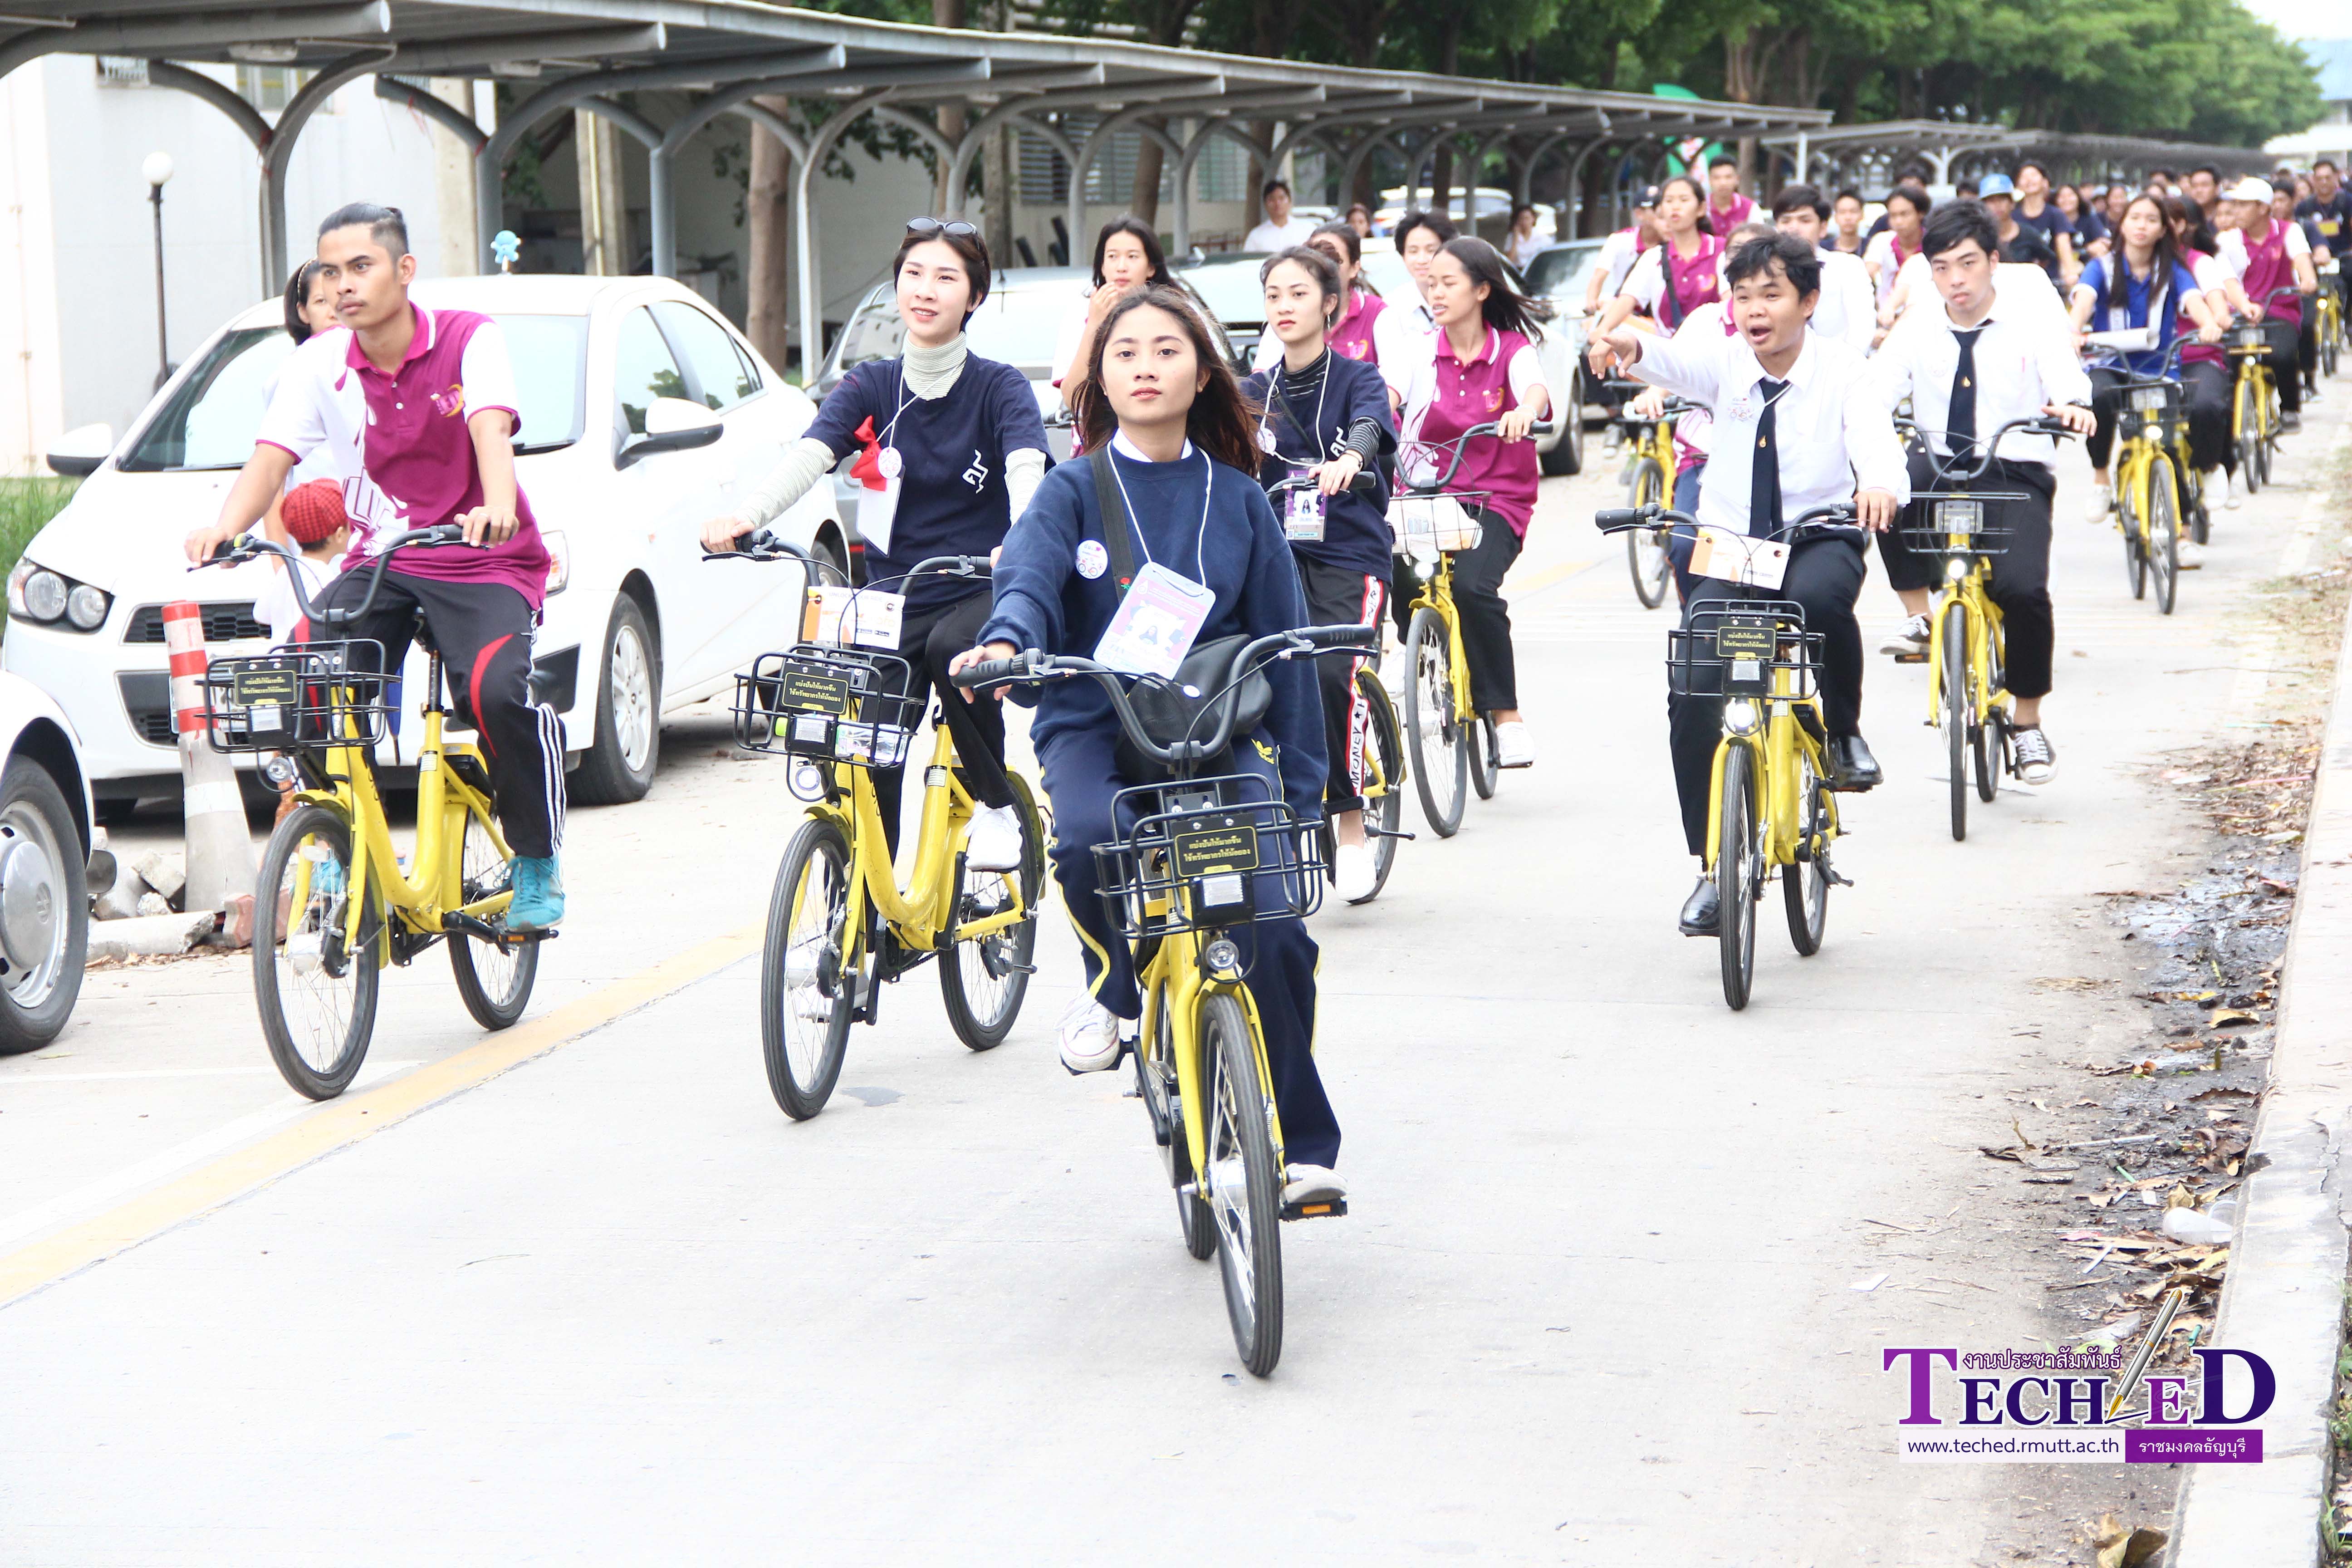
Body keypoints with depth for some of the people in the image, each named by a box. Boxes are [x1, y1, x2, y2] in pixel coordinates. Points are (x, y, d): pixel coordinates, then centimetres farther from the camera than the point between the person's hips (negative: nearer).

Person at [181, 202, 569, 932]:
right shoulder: (319, 364, -1)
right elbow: (271, 459, -11)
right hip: (379, 561, 4)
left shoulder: (468, 339, -9)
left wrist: (497, 508, -49)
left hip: (484, 564, -3)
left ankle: (538, 864, -7)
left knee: (497, 692, -30)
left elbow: (491, 431, -27)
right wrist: (227, 525, -33)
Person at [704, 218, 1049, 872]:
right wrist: (742, 516, -33)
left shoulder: (999, 388, -1)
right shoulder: (871, 387, 5)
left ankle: (996, 804, -13)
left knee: (951, 649, -35)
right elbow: (807, 457, -11)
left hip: (979, 593, -2)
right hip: (895, 594, 3)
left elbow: (1026, 472, -20)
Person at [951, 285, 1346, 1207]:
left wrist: (1301, 789, 7)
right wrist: (1005, 641, -36)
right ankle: (1112, 981, 0)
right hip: (1093, 723, -1)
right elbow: (1029, 576, -12)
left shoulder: (1238, 501, 12)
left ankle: (1298, 1145, -5)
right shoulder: (1072, 492, 7)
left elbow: (1282, 642, 13)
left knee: (1273, 925, -21)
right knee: (1089, 837, -36)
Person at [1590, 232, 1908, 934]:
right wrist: (1631, 346, -52)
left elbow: (1874, 437, -27)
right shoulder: (1724, 360, -5)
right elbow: (1673, 358, -27)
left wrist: (1880, 484, -51)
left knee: (1818, 595, -39)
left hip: (1819, 538, -2)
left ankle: (1844, 732, -10)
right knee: (1691, 697, -15)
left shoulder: (1842, 370, -8)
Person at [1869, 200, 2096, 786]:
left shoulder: (2033, 323, -1)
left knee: (2023, 588, -25)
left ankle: (2028, 722, -1)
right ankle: (1919, 615, -16)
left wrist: (2071, 405, -45)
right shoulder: (1916, 330, 6)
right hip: (1939, 468, 2)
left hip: (2016, 475, -2)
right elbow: (1875, 391, -9)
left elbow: (2064, 374, -20)